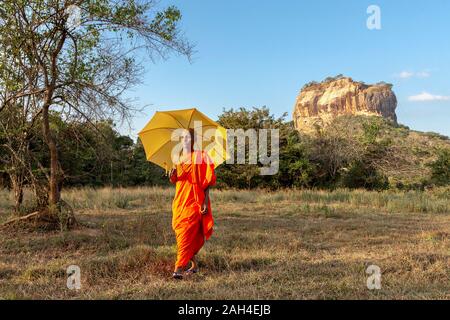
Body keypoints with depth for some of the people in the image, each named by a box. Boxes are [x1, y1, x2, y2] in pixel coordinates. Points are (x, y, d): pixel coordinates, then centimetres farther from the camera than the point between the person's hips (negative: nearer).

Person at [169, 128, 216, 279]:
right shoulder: (179, 158, 13)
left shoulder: (200, 157, -4)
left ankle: (179, 269, -16)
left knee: (187, 234, -13)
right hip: (180, 201, 7)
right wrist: (172, 176, -6)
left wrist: (206, 203, -13)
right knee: (181, 232, 10)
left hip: (194, 201, -6)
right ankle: (194, 265, 26)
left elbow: (207, 182, -6)